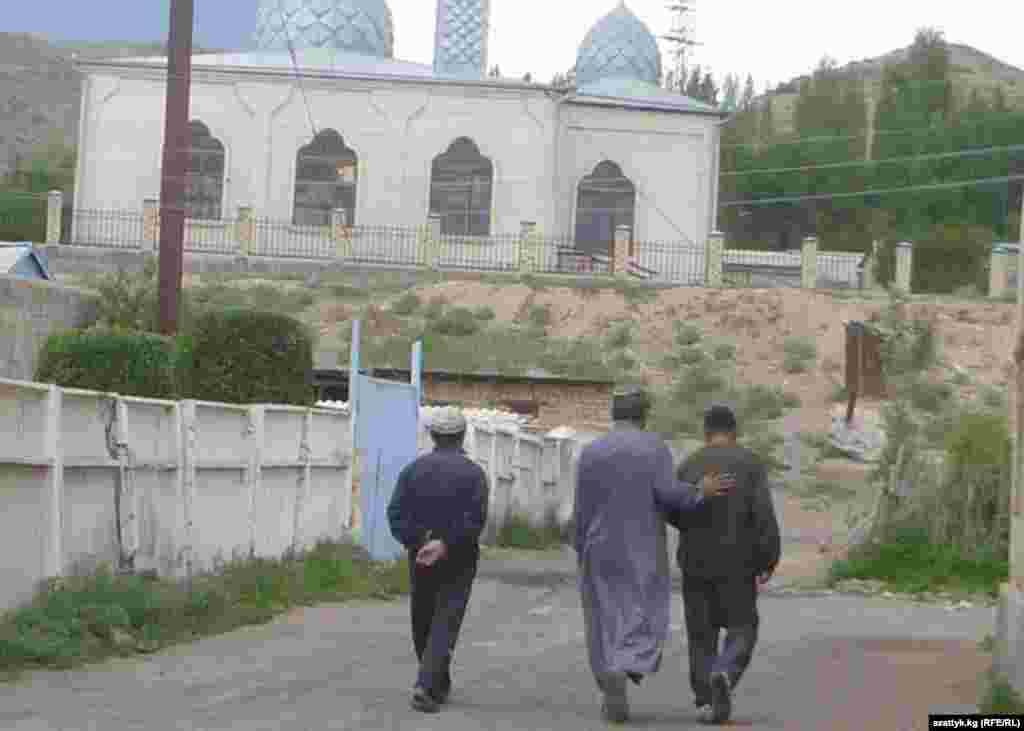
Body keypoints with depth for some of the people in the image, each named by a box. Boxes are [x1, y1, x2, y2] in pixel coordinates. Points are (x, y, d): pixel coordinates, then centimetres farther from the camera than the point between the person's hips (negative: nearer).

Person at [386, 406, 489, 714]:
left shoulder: (413, 469, 3)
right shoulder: (473, 472, -5)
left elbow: (396, 513, -7)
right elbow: (475, 518, -17)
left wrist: (417, 544, -12)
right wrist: (444, 544, -17)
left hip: (420, 558, 3)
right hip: (457, 561, -3)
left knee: (423, 624, 17)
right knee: (445, 624, -3)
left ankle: (439, 684, 31)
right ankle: (427, 687, -17)